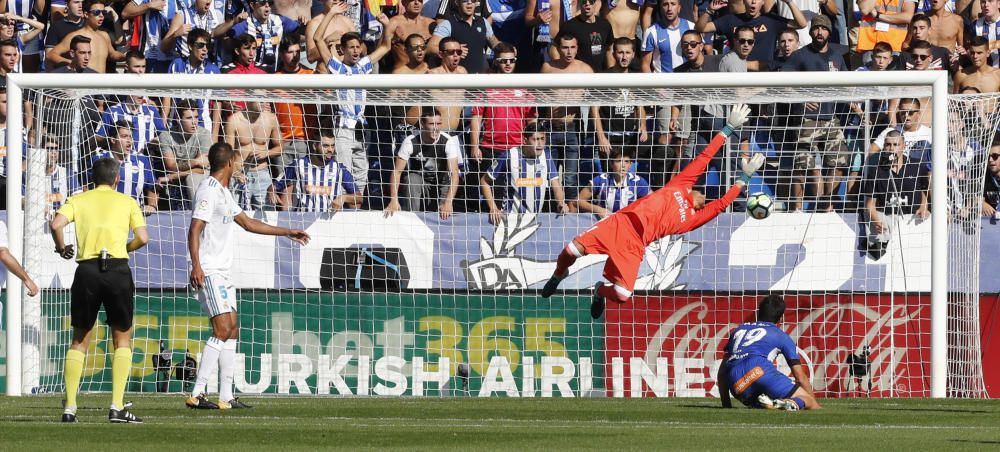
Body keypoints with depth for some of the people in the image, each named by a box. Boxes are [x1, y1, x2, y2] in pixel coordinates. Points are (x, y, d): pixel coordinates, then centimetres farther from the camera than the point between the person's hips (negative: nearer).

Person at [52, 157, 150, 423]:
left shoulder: (78, 201, 12)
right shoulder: (127, 202, 11)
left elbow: (56, 224, -6)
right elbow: (142, 238, 0)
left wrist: (61, 248, 11)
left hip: (87, 269, 1)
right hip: (117, 269, -1)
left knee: (79, 341, 11)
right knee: (122, 339, 10)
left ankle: (70, 408, 3)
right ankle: (117, 408, 0)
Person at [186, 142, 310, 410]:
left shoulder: (224, 192, 20)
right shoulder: (209, 190, -11)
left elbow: (248, 223, 30)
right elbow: (194, 230, -19)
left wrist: (288, 233, 34)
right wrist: (196, 266, -30)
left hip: (223, 272, 10)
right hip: (209, 273, -10)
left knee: (232, 330, 8)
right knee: (222, 330, -16)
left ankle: (226, 397, 10)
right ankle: (197, 395, -18)